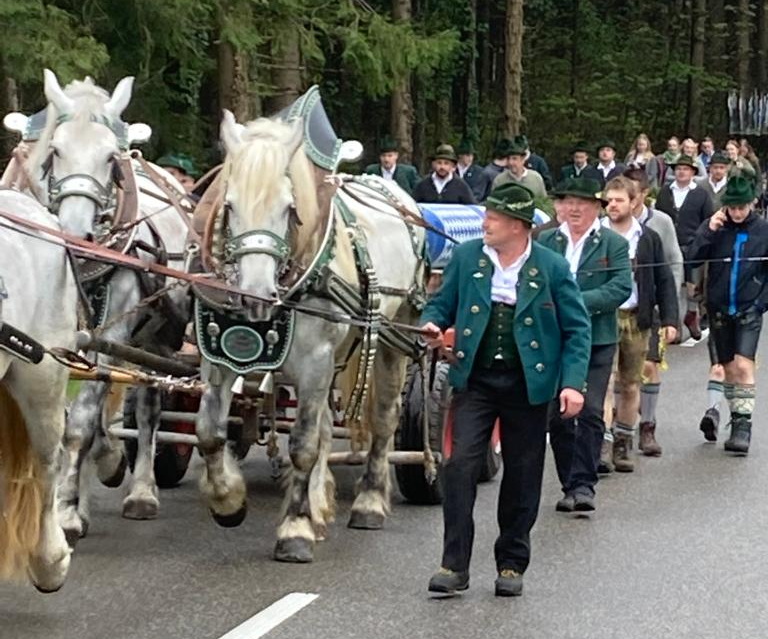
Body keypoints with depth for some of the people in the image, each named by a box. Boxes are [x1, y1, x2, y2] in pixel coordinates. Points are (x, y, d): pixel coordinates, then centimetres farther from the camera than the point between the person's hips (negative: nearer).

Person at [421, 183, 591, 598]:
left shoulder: (552, 268, -4)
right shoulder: (466, 257, 2)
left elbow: (576, 329, 0)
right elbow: (442, 303, 12)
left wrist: (572, 383, -10)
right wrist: (432, 325, -12)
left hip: (527, 384, -1)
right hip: (475, 379, 1)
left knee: (522, 475, 7)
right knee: (460, 465, -10)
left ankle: (511, 564, 21)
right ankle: (454, 565, -6)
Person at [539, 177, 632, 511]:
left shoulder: (614, 244, 2)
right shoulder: (545, 242, 10)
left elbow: (621, 287, -9)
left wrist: (579, 302, -18)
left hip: (596, 341, -3)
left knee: (590, 413, -10)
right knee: (558, 417, 5)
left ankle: (583, 484, -6)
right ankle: (569, 485, 14)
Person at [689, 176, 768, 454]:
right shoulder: (716, 228, 0)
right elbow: (693, 258, -9)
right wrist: (708, 231, -19)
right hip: (719, 308, 2)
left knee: (744, 366, -14)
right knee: (729, 368, 10)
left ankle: (743, 427, -14)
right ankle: (737, 421, 20)